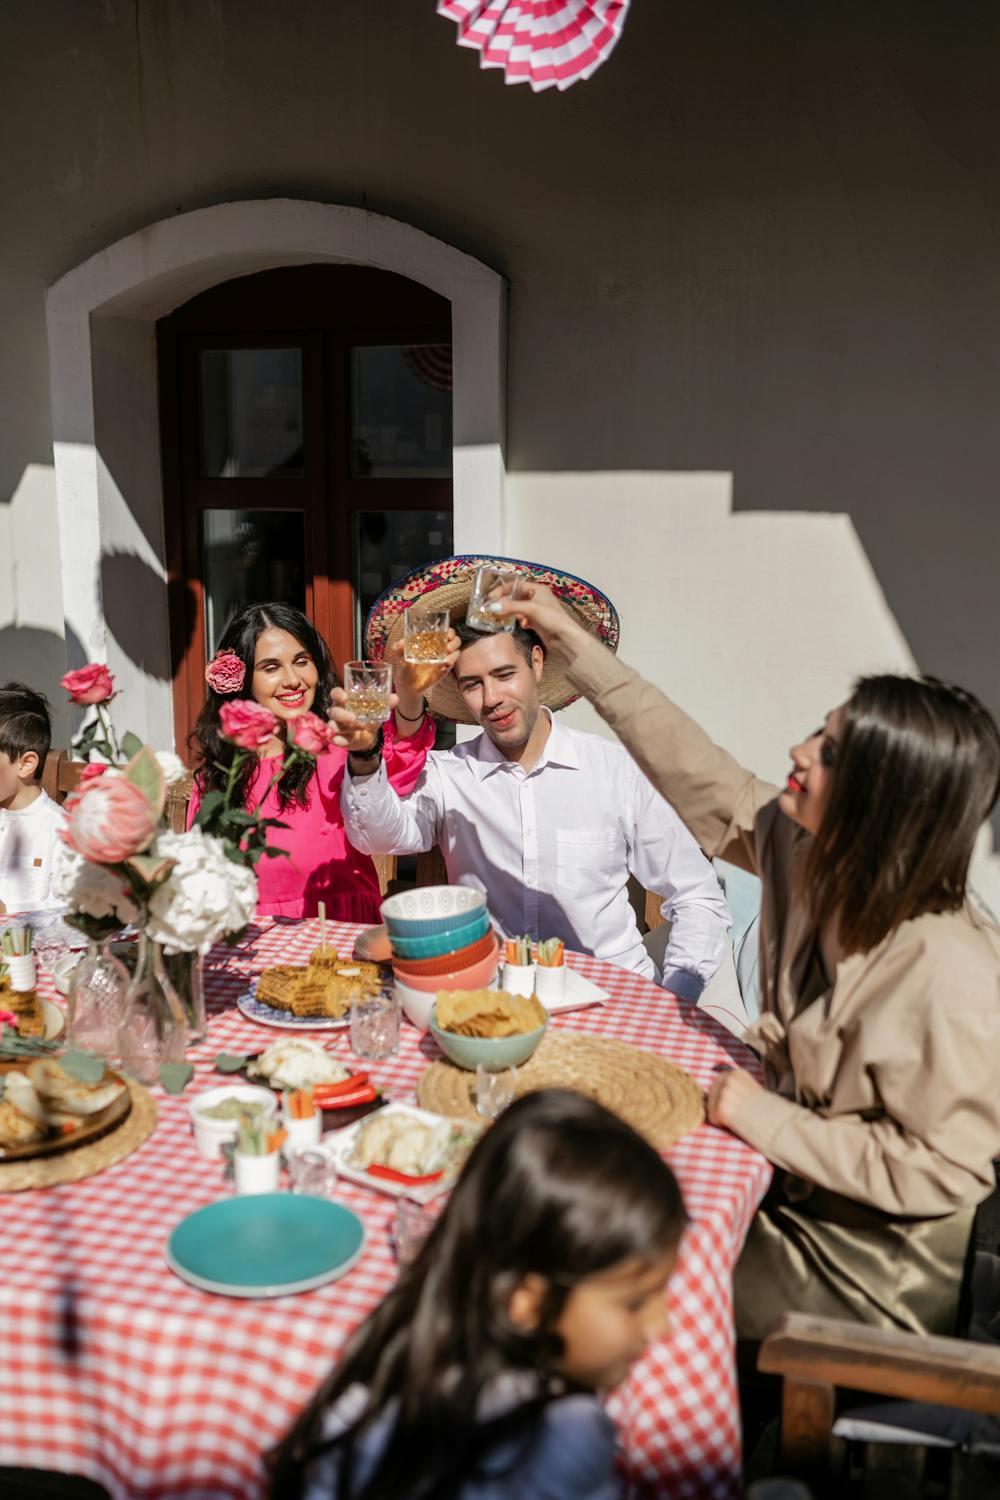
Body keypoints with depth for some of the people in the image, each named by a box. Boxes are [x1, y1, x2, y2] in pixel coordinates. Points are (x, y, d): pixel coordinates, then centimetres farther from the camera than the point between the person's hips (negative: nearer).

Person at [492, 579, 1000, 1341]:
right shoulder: (808, 857, -11)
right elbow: (699, 774, -4)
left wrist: (767, 1120, -21)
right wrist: (574, 642, -4)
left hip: (873, 1278, -6)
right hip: (795, 1186, 7)